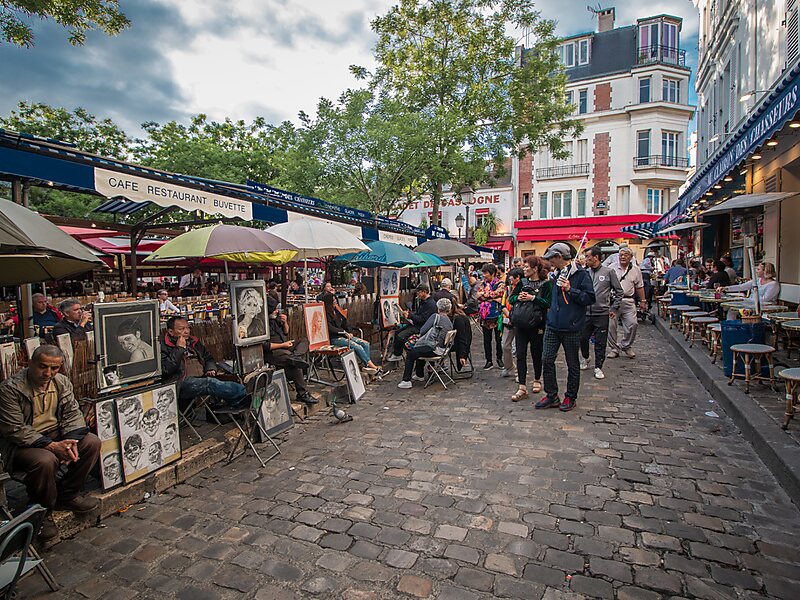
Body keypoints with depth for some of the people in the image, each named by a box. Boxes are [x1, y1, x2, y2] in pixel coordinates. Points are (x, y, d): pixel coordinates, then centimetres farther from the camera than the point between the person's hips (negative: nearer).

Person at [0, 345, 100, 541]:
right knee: (45, 460, -34)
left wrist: (71, 441, -18)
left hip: (55, 435, 6)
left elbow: (72, 414, 1)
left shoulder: (62, 382, -2)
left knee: (92, 442, -14)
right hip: (21, 444, -6)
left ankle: (66, 496, 4)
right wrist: (52, 446, -28)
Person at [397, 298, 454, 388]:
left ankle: (406, 381, 0)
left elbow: (423, 330, -11)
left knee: (410, 355, 4)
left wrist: (420, 336, 12)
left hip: (433, 349, -8)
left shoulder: (435, 316, -9)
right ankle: (420, 375, 40)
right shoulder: (450, 323, 11)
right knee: (418, 350, 31)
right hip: (442, 349, 8)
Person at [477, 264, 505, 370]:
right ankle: (489, 361, 15)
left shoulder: (500, 283, -2)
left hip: (497, 315, -4)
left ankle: (500, 359, 22)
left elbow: (498, 294, -15)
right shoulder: (483, 283, 11)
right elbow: (478, 296, -2)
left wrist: (484, 294, -7)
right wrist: (492, 296, -12)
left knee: (499, 339, 6)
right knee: (487, 339, 7)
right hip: (485, 315, 4)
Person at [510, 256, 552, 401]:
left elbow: (548, 303, -12)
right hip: (520, 324, 4)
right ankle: (522, 388, 2)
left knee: (536, 354, 11)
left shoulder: (545, 284, -4)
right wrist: (518, 297, -5)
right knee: (520, 355, -1)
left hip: (536, 324, -4)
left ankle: (537, 380, 35)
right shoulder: (522, 282, 11)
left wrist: (533, 298, -16)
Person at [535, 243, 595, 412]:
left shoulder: (580, 274, -9)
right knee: (547, 360, 3)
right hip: (553, 325, 6)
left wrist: (570, 290, -21)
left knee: (572, 365, 8)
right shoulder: (555, 275, 13)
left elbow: (590, 298, -13)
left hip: (571, 328, -6)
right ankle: (551, 396, 16)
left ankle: (570, 398, 23)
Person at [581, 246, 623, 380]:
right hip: (585, 313, 3)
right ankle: (585, 358, 36)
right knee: (583, 338, 10)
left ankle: (598, 367, 17)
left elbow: (619, 292, 3)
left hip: (602, 313, -3)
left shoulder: (609, 272, -3)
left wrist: (614, 308, -2)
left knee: (600, 342, 4)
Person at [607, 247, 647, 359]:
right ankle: (614, 348, 14)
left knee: (632, 324, -5)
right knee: (611, 325, -2)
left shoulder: (635, 270, 9)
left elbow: (639, 287, 16)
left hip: (628, 301, 2)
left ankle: (627, 346, 17)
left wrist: (642, 301, 14)